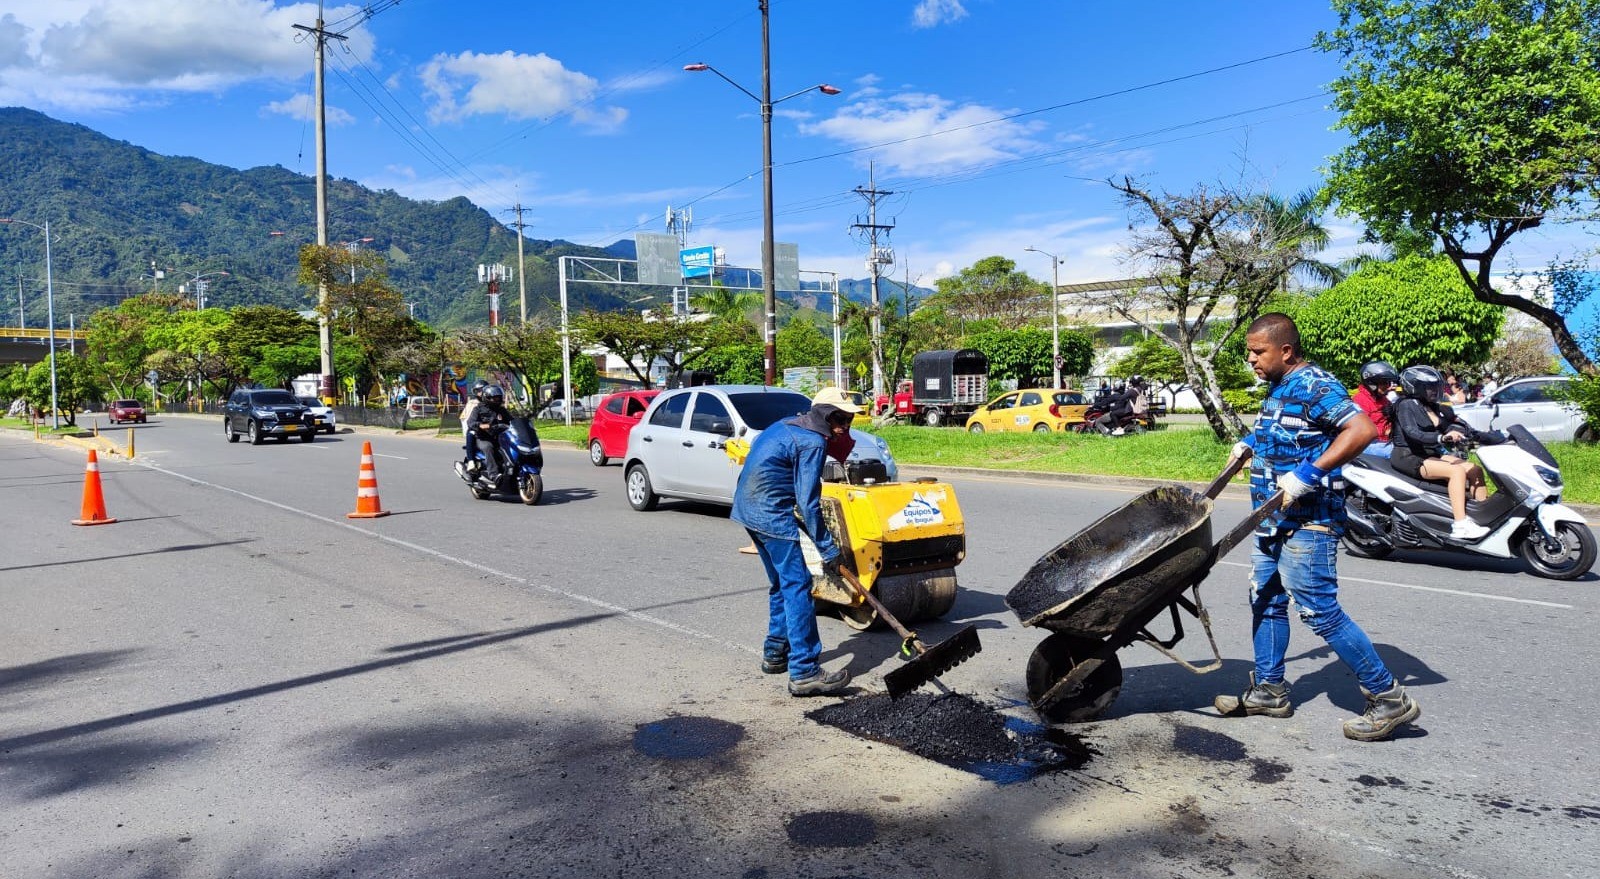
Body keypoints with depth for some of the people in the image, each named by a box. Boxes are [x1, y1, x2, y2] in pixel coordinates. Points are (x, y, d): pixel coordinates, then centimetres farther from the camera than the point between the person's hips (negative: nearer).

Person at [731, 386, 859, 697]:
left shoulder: (787, 426, 17)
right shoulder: (813, 442, -13)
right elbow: (808, 502, -16)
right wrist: (828, 549, -11)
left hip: (748, 507, 10)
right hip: (771, 514, -10)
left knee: (781, 583, 20)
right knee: (797, 587, -9)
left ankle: (775, 653, 29)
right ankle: (804, 672, -10)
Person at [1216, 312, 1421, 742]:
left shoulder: (1313, 385, -15)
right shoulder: (1278, 390, 14)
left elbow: (1362, 429, -29)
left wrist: (1309, 473, -31)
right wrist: (1251, 442, 19)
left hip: (1306, 523, -10)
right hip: (1274, 522, 10)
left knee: (1320, 610, -8)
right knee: (1266, 601, 14)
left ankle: (1389, 698, 5)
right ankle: (1269, 690, 25)